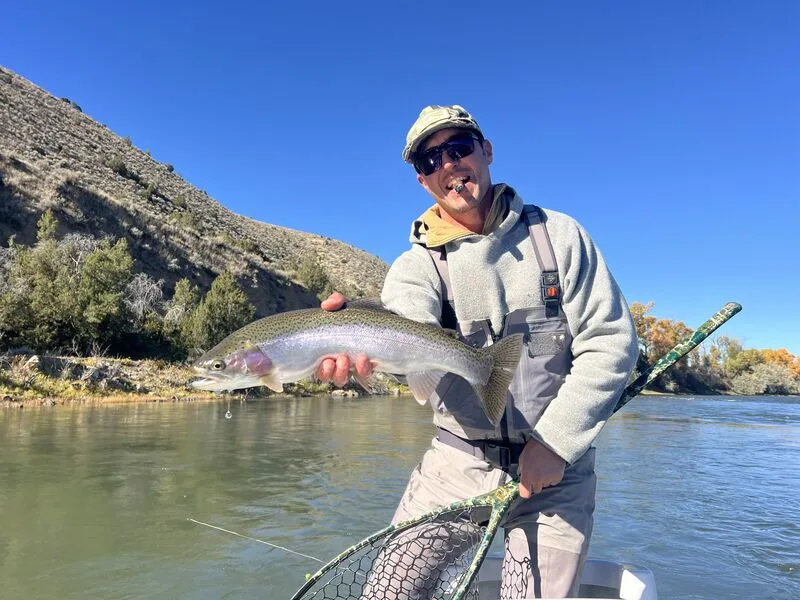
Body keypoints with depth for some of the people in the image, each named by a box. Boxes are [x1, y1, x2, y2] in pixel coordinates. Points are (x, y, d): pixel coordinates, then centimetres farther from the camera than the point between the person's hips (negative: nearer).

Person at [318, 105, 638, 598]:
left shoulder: (558, 234, -1)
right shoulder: (416, 264, -1)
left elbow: (610, 340, -5)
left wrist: (555, 442, -12)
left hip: (555, 468, 0)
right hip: (458, 460, 1)